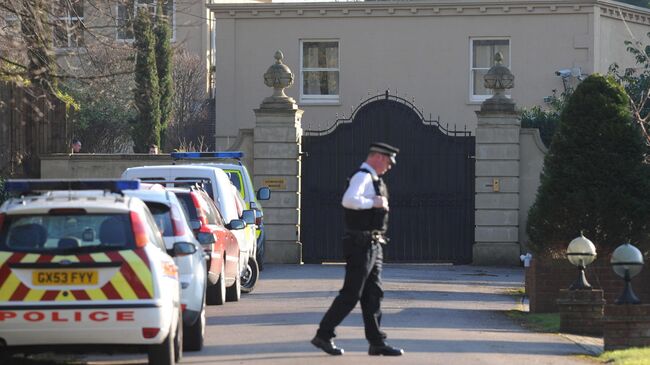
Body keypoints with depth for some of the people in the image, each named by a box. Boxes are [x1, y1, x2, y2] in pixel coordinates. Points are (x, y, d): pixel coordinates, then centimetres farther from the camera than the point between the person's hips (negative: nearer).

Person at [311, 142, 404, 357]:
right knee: (350, 294, -7)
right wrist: (374, 203, -22)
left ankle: (376, 342, 10)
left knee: (373, 294, 9)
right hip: (361, 244, -10)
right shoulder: (362, 177, -14)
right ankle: (323, 335, -1)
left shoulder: (373, 179, 18)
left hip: (373, 246, 10)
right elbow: (349, 200, -32)